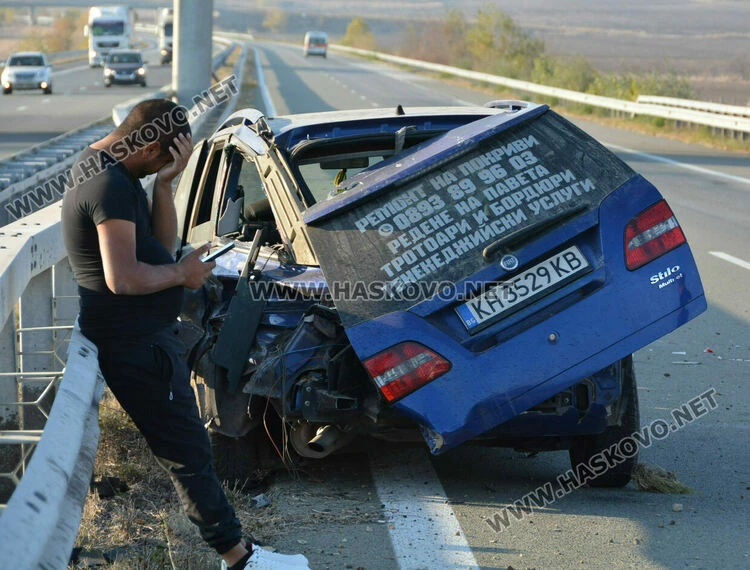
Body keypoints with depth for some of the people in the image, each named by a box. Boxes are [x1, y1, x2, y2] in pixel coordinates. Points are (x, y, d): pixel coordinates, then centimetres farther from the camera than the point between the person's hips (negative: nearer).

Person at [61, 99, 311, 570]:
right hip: (136, 344, -11)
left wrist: (165, 183, -4)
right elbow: (122, 278, -30)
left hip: (142, 333, 11)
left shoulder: (102, 169, 12)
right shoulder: (111, 185, -22)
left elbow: (162, 244, 10)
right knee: (188, 451, -5)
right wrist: (182, 273, -14)